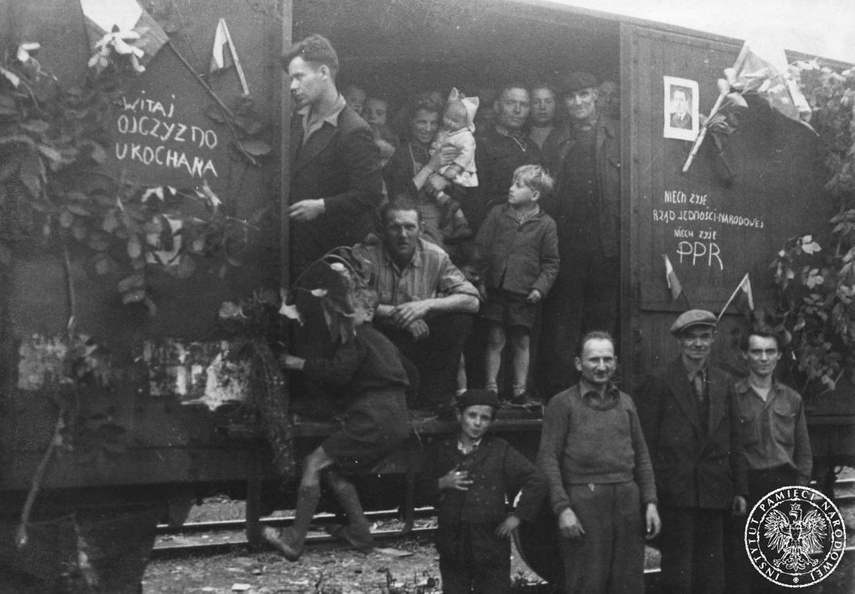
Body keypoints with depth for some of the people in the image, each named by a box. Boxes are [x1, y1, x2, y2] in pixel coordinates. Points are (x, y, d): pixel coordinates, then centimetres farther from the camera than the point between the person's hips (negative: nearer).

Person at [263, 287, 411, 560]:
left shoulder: (356, 339, -4)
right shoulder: (382, 341, 25)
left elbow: (337, 372, -16)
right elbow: (408, 376, 33)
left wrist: (301, 363, -5)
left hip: (374, 421, -10)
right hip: (397, 422, 10)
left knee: (314, 463, -7)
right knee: (332, 468, 17)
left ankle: (294, 540, -9)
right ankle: (359, 531, 12)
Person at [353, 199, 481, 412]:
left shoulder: (435, 257, -4)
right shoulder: (364, 255, -10)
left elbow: (472, 300, -11)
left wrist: (427, 305, -27)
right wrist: (393, 312, -31)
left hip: (422, 338, 2)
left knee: (460, 319, -19)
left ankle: (434, 398, -10)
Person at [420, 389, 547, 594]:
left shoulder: (500, 450, 1)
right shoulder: (440, 450, 8)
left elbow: (536, 481, 0)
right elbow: (420, 488, 11)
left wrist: (517, 516, -4)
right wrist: (442, 484, -8)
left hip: (491, 541, -2)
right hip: (452, 544, 2)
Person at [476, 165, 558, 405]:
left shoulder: (546, 224, 1)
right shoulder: (497, 214, 4)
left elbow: (550, 263, 4)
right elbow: (480, 248, 5)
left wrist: (540, 287, -9)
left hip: (525, 292, 0)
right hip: (496, 288, 0)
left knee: (522, 342, 7)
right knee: (495, 340, 3)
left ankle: (520, 391, 17)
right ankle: (491, 389, 10)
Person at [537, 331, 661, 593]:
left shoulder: (626, 402, 16)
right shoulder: (562, 403, 0)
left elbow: (641, 456, 17)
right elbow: (548, 459, -5)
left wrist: (650, 502, 8)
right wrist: (562, 508, -13)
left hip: (628, 500, 4)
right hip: (584, 501, -4)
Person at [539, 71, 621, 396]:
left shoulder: (618, 135, 5)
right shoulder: (555, 143, 13)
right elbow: (545, 196, 13)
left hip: (606, 245, -1)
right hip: (566, 244, 1)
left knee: (603, 321, 5)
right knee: (562, 323, 2)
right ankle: (559, 393, 7)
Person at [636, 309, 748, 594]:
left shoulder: (724, 383, 11)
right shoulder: (659, 383, -3)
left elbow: (734, 441, 13)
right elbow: (646, 443, -4)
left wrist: (740, 490, 8)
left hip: (715, 493, 4)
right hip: (675, 493, -4)